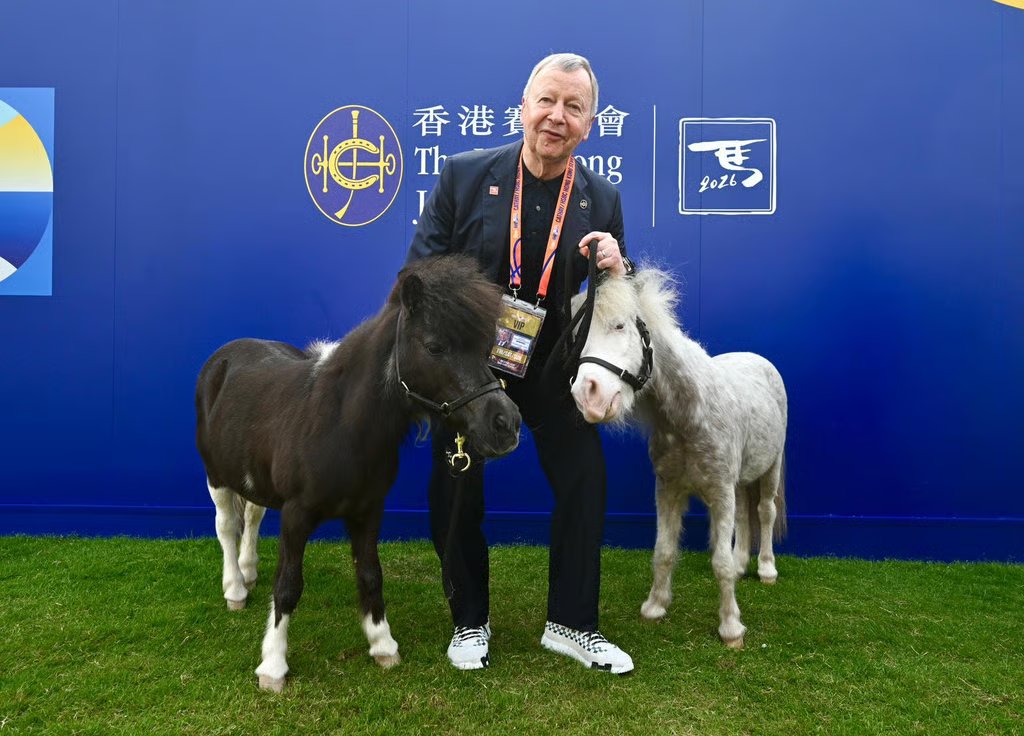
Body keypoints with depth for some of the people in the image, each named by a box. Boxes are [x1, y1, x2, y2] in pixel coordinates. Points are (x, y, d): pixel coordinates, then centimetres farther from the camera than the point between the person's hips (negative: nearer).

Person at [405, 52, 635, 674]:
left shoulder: (602, 199, -4)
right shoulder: (465, 174, -9)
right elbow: (422, 269, -8)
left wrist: (617, 270, -21)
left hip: (553, 365, 2)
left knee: (585, 482, 1)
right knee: (455, 496, 8)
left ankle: (571, 624, 22)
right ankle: (470, 621, 30)